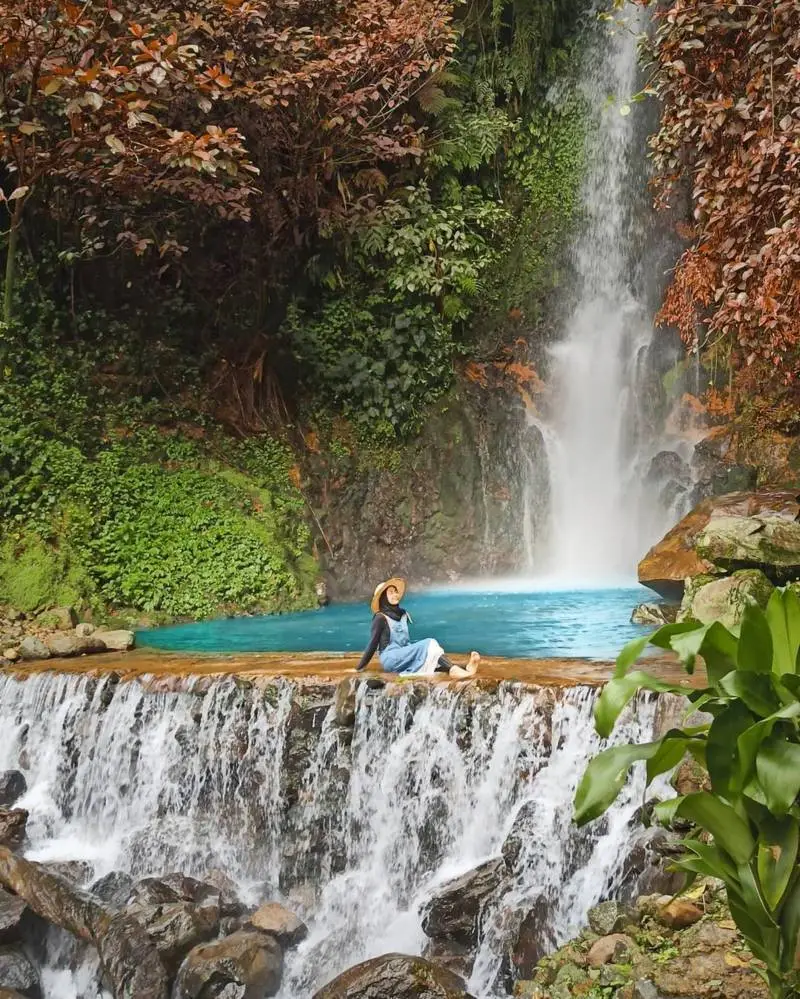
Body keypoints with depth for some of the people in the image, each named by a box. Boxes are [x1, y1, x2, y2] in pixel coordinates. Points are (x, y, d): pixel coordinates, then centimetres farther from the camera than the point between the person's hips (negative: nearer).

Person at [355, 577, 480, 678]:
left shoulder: (402, 614, 17)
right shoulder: (380, 618, -5)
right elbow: (373, 643, -4)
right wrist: (360, 668, -4)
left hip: (404, 658, 6)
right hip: (390, 659, -6)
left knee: (432, 659, -22)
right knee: (428, 644, -24)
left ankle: (464, 669, -48)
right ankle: (453, 670, -48)